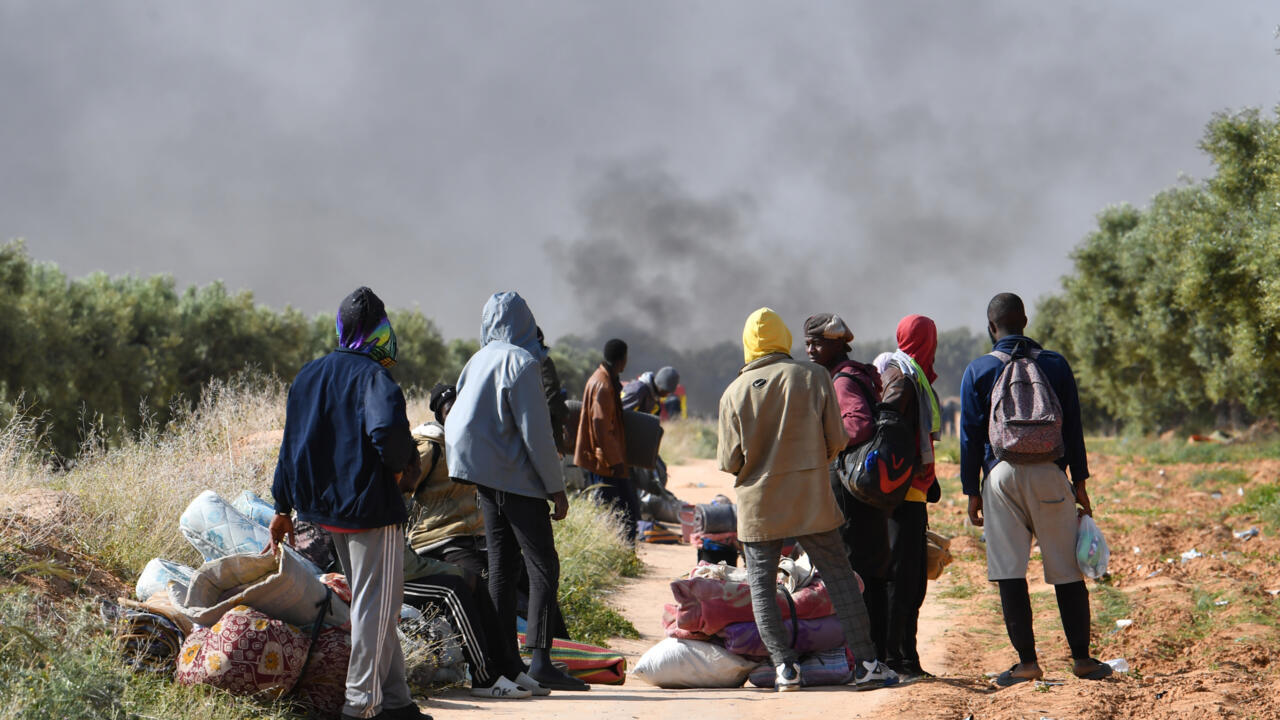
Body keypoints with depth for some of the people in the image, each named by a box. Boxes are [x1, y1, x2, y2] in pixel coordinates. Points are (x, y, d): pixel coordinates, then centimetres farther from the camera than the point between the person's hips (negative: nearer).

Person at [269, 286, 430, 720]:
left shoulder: (308, 375, 11)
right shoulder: (372, 375, -14)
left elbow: (291, 446, 15)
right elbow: (388, 427, -33)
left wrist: (283, 508, 19)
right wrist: (399, 465, -12)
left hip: (327, 506, 8)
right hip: (370, 506, -8)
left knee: (367, 601, 17)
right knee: (376, 604, 0)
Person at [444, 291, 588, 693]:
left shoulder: (479, 361, 11)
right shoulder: (521, 363, -12)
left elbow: (459, 419, 17)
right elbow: (535, 432, -15)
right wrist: (557, 489, -10)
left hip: (486, 477, 7)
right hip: (518, 478, -7)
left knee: (502, 568, 10)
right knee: (544, 568, -6)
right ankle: (540, 660, -14)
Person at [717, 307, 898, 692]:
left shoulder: (734, 393, -3)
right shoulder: (814, 377, -2)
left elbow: (730, 462, -2)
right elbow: (836, 440, -1)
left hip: (759, 504, 0)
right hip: (812, 501, 0)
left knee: (762, 584, 8)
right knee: (840, 576, 6)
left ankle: (785, 666, 3)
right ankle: (865, 663, 4)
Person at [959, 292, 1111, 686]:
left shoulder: (978, 371, 3)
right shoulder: (1055, 364, 7)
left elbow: (971, 436, 3)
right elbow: (1073, 427, 8)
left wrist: (973, 491, 7)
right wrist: (1079, 482, 12)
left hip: (1001, 476, -1)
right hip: (1049, 473, 1)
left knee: (1009, 572, 2)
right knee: (1067, 571, 6)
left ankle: (1027, 661, 1)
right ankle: (1081, 658, 9)